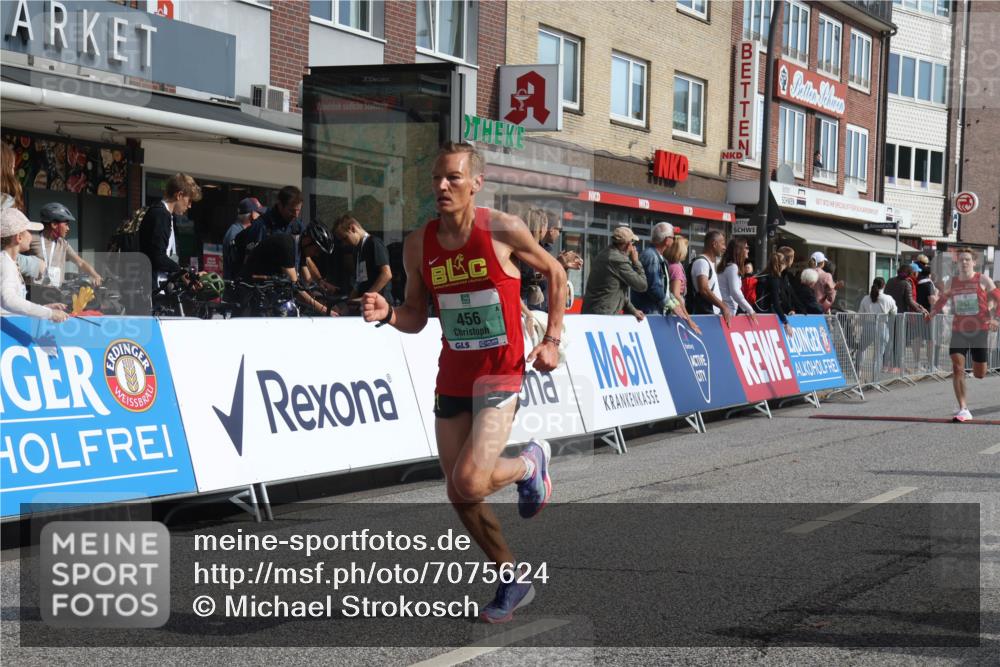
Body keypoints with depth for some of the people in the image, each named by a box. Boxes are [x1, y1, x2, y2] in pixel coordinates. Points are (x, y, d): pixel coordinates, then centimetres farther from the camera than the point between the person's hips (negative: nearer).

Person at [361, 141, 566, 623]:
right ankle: (514, 581, 29)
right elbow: (416, 317, 9)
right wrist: (387, 314, -13)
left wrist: (552, 340, 0)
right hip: (452, 378, 5)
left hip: (500, 374, -5)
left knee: (470, 482, -20)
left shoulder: (502, 230, -12)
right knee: (459, 496, 8)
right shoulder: (419, 244, 0)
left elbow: (555, 273, 4)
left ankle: (531, 463, 14)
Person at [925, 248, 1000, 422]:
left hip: (980, 331, -2)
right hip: (959, 331, 2)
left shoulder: (983, 280, -2)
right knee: (957, 368, -13)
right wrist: (931, 313, 7)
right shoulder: (952, 282, 6)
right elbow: (942, 299, 21)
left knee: (979, 374, 3)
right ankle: (963, 409, -10)